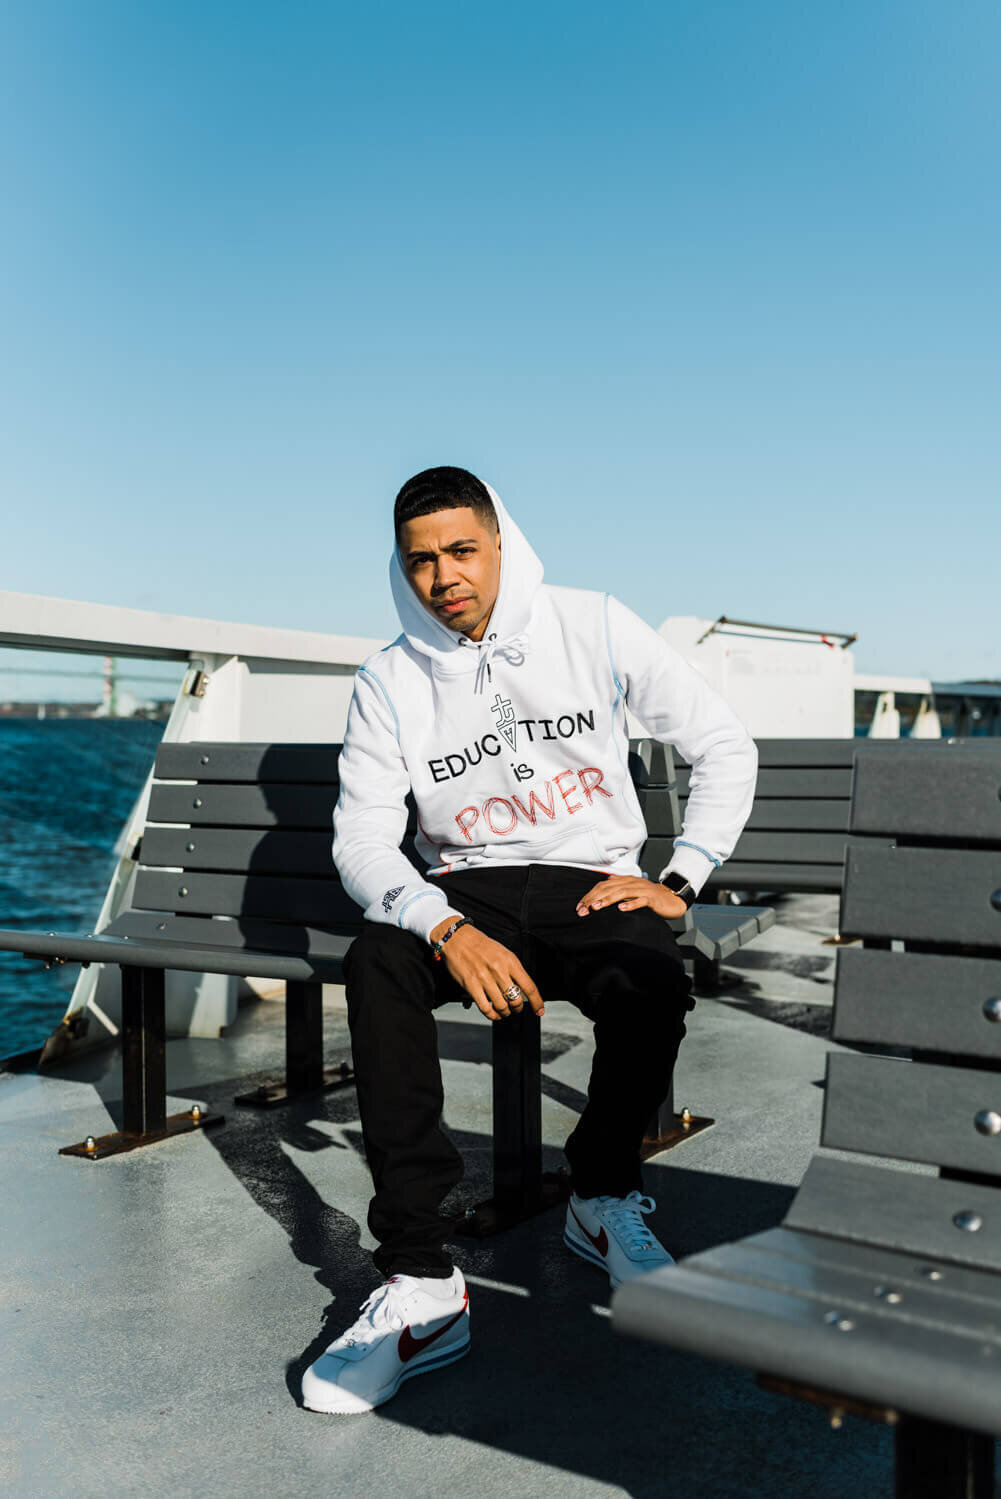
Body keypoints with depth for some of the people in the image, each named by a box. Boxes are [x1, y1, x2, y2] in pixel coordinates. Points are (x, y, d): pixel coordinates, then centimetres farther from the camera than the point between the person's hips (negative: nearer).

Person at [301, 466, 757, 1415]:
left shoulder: (593, 628, -2)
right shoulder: (390, 682, -1)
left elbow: (726, 747, 3)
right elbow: (362, 839, -8)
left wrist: (678, 880, -6)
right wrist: (447, 929, -27)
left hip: (596, 880, 0)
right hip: (466, 890, 1)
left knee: (652, 983, -34)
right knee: (376, 962, -31)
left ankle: (601, 1197, 0)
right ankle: (419, 1285, -28)